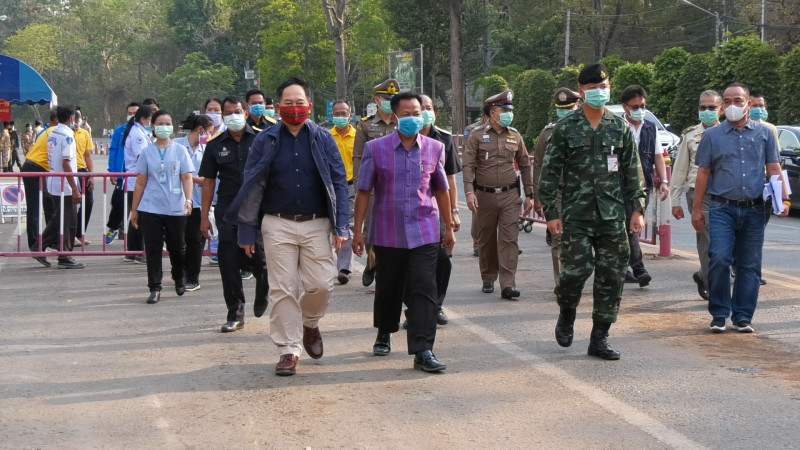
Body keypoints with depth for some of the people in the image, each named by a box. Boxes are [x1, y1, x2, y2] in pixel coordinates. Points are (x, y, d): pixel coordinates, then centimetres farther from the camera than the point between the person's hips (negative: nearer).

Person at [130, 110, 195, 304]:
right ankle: (154, 288, 5)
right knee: (153, 250, -1)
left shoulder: (180, 150, 3)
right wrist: (134, 210, 8)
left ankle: (179, 279, 34)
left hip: (176, 209, 0)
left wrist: (188, 200, -18)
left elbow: (187, 178, -1)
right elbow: (140, 183, 8)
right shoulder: (147, 152, 5)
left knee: (177, 247, 10)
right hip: (150, 208, 0)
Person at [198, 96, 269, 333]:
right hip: (227, 211, 2)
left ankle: (262, 294, 30)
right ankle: (235, 314, 11)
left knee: (260, 260, -3)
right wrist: (204, 216, 6)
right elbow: (208, 182, 10)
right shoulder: (216, 146, 8)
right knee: (229, 263, 0)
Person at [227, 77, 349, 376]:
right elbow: (251, 187, 4)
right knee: (283, 290, 0)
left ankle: (310, 323, 25)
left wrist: (341, 227, -6)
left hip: (316, 224, 0)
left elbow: (339, 183, 2)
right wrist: (247, 231, 1)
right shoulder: (266, 141, 3)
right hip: (278, 225, 0)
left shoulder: (323, 139, 4)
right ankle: (288, 351, 10)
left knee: (321, 284, -6)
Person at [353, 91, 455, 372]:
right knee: (389, 288, 15)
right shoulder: (376, 148, -2)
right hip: (387, 233, 0)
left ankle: (423, 351, -8)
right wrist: (358, 231, -2)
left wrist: (449, 228, 13)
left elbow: (441, 190, 11)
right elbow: (364, 191, 0)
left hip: (424, 232, 0)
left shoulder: (434, 148, 3)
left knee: (424, 290, -8)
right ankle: (384, 334, 39)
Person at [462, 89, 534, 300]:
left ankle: (508, 284, -11)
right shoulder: (477, 136, 1)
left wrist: (529, 195, 11)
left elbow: (525, 166, 15)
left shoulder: (515, 136, 9)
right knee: (486, 240, 8)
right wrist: (469, 191, -16)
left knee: (509, 239, -8)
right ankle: (488, 279, 24)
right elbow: (468, 165, -4)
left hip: (510, 195, 1)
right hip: (485, 196, -1)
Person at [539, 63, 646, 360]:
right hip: (576, 216, -3)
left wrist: (637, 208, 6)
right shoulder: (565, 129, 1)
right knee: (577, 269, -13)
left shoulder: (621, 128, 9)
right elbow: (550, 172, 0)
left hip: (613, 216, 3)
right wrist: (551, 212, -5)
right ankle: (566, 314, 19)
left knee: (611, 276, 2)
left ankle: (599, 339, 12)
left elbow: (632, 171, 13)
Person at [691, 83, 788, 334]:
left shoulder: (764, 133, 10)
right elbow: (703, 173, 8)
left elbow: (774, 169, 10)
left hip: (754, 210, 1)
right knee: (719, 259, -13)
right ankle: (719, 314, 0)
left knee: (749, 265, 4)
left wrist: (783, 199, -3)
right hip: (723, 208, -1)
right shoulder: (712, 136, 7)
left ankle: (743, 316, 13)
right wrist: (697, 209, 5)